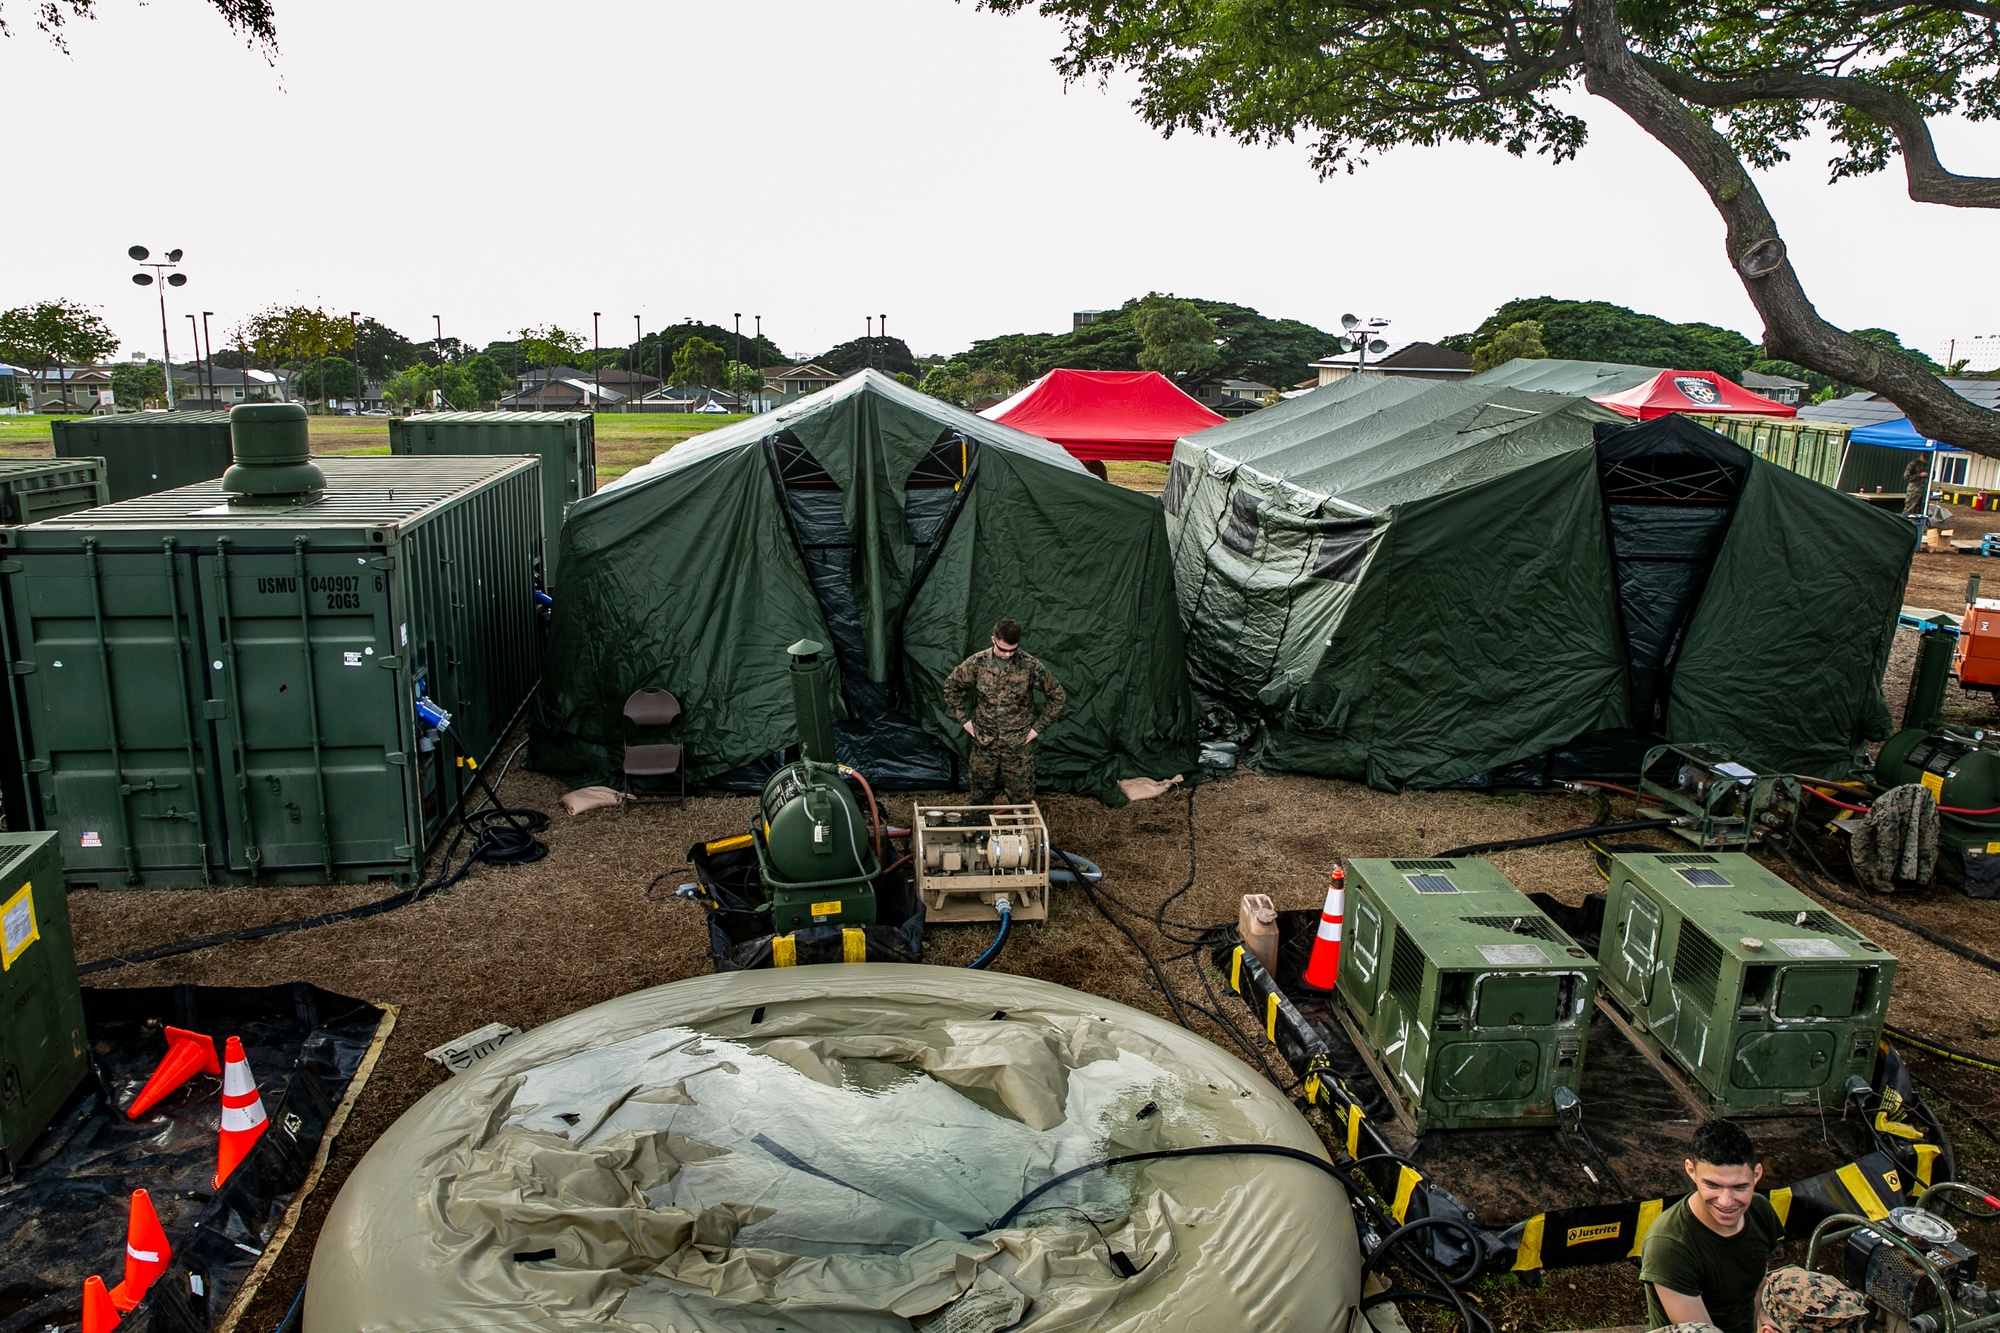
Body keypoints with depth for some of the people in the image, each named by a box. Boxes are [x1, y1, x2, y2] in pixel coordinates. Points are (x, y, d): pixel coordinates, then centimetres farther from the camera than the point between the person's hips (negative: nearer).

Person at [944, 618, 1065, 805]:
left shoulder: (1030, 666, -12)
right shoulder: (977, 662, -8)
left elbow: (1057, 697, -3)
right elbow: (951, 686, 8)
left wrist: (1038, 727, -4)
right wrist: (963, 719, 3)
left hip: (1018, 744, -1)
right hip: (984, 741, 1)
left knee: (1021, 799, 5)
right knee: (981, 797, 13)